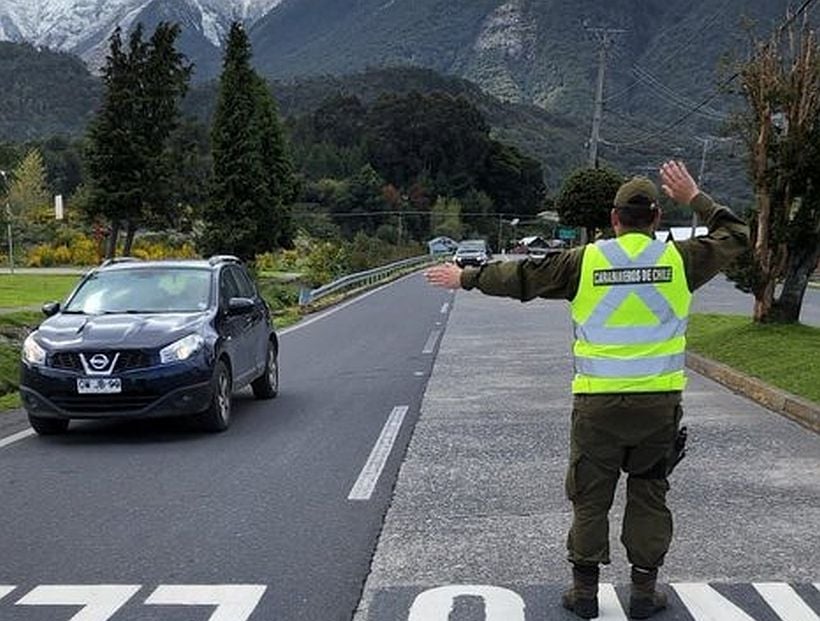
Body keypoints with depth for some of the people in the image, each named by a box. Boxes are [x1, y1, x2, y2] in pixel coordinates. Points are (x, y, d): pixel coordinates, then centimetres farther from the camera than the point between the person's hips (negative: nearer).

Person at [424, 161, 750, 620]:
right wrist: (696, 198, 22)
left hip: (597, 401, -1)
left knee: (590, 498, 10)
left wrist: (465, 279, 16)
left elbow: (518, 277, 3)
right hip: (659, 400, 1)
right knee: (649, 496, 13)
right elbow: (735, 237, 15)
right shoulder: (679, 259, -1)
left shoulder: (585, 260, -4)